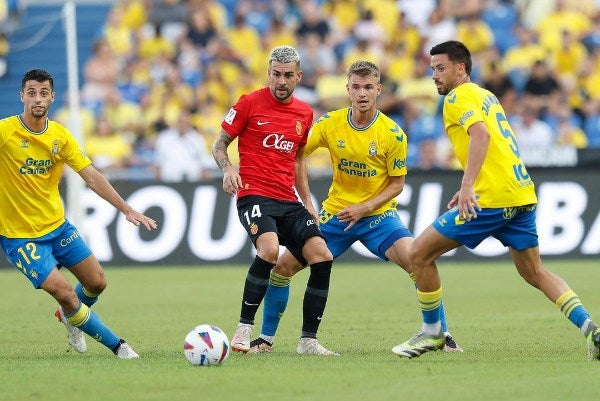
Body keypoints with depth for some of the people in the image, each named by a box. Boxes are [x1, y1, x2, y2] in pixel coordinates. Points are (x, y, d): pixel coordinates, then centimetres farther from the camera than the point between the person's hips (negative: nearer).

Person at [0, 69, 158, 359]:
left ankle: (69, 316, 42)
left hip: (57, 226, 6)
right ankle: (117, 345, 1)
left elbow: (92, 177, 0)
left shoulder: (59, 135, -2)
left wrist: (127, 209, -5)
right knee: (64, 292, -15)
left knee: (97, 282, 8)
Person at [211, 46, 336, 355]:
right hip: (254, 194, -6)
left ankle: (308, 340, 1)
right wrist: (228, 169, -16)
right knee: (270, 248, -32)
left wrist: (307, 202, 21)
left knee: (322, 257, -9)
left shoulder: (304, 113, 14)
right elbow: (219, 144, 4)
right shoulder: (250, 103, -2)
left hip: (288, 201, 6)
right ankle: (244, 329, -21)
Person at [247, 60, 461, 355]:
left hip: (377, 214, -3)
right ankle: (265, 339, 13)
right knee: (282, 265, -4)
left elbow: (397, 184, -5)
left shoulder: (393, 134, -13)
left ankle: (442, 335, -11)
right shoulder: (330, 123, -7)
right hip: (335, 214, 3)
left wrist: (364, 208, -18)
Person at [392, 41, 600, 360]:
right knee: (534, 273, 15)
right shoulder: (486, 95, 23)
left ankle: (432, 332, 9)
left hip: (491, 200, -9)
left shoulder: (458, 96, -4)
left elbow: (481, 133, -22)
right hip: (522, 194, 9)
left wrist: (467, 186, -30)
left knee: (419, 254, 0)